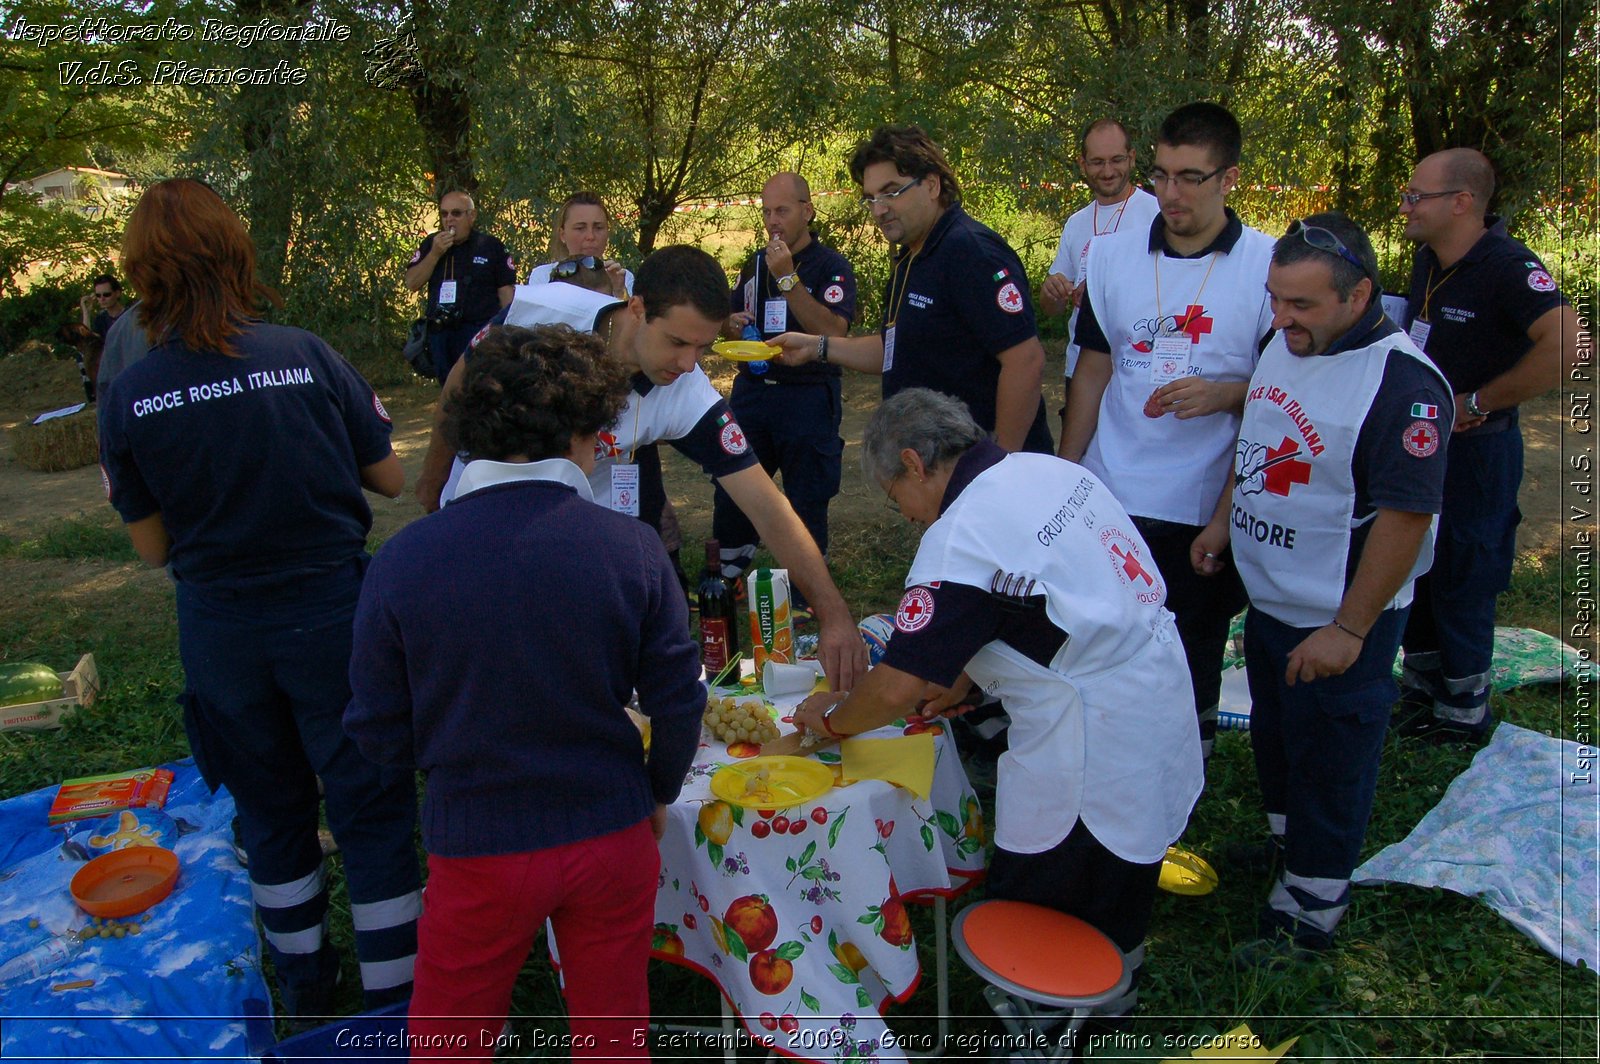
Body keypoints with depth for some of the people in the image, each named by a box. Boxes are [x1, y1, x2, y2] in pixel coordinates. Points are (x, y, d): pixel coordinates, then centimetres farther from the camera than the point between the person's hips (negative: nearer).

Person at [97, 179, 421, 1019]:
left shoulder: (128, 398, -10)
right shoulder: (309, 357, -14)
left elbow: (153, 547, -1)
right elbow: (390, 479, -3)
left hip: (220, 629, 2)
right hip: (332, 616, -2)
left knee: (270, 810, 22)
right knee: (372, 807, 11)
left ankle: (304, 983, 40)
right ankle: (397, 998, 21)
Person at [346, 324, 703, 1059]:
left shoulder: (403, 561, -16)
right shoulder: (632, 550, -16)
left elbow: (380, 731, -8)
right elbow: (678, 703, -9)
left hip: (478, 849, 0)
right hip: (612, 837, 1)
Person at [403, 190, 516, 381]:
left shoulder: (491, 246, 1)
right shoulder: (430, 245, 12)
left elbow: (506, 292, 1)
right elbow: (412, 284, 4)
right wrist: (435, 253, -7)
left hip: (479, 332, -4)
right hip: (439, 335, 5)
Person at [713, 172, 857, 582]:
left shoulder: (831, 266, -7)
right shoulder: (755, 264, 12)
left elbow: (832, 331, -22)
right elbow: (735, 319, 25)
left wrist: (787, 277, -23)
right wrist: (733, 324, 0)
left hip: (808, 398, -5)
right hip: (752, 391, 6)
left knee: (807, 500, 3)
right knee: (731, 487, 9)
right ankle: (727, 572, 24)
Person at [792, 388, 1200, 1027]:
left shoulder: (959, 542, -21)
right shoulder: (1052, 469, 4)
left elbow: (896, 690, -21)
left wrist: (830, 719, 0)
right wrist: (965, 677, 15)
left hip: (1092, 753, -9)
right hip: (1162, 704, 9)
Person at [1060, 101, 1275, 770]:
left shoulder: (1270, 266, -5)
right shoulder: (1114, 255, 5)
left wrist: (1225, 394, -21)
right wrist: (1064, 473, 7)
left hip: (1209, 509, -2)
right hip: (1111, 498, 3)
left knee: (1192, 664, 10)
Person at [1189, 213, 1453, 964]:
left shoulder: (1403, 384, -25)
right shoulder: (1286, 344, 1)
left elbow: (1406, 515, -25)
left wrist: (1349, 629, -23)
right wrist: (1222, 523, 16)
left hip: (1337, 624, -8)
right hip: (1269, 600, 8)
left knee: (1327, 769, 7)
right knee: (1274, 742, 24)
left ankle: (1309, 917, 23)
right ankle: (1286, 851, 46)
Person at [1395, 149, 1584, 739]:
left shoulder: (1508, 266, -22)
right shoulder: (1427, 260, 4)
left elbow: (1566, 346, -36)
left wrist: (1476, 403, -27)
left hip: (1474, 452, -8)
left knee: (1461, 585, 4)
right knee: (1412, 574, 18)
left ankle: (1464, 711, 22)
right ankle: (1421, 689, 35)